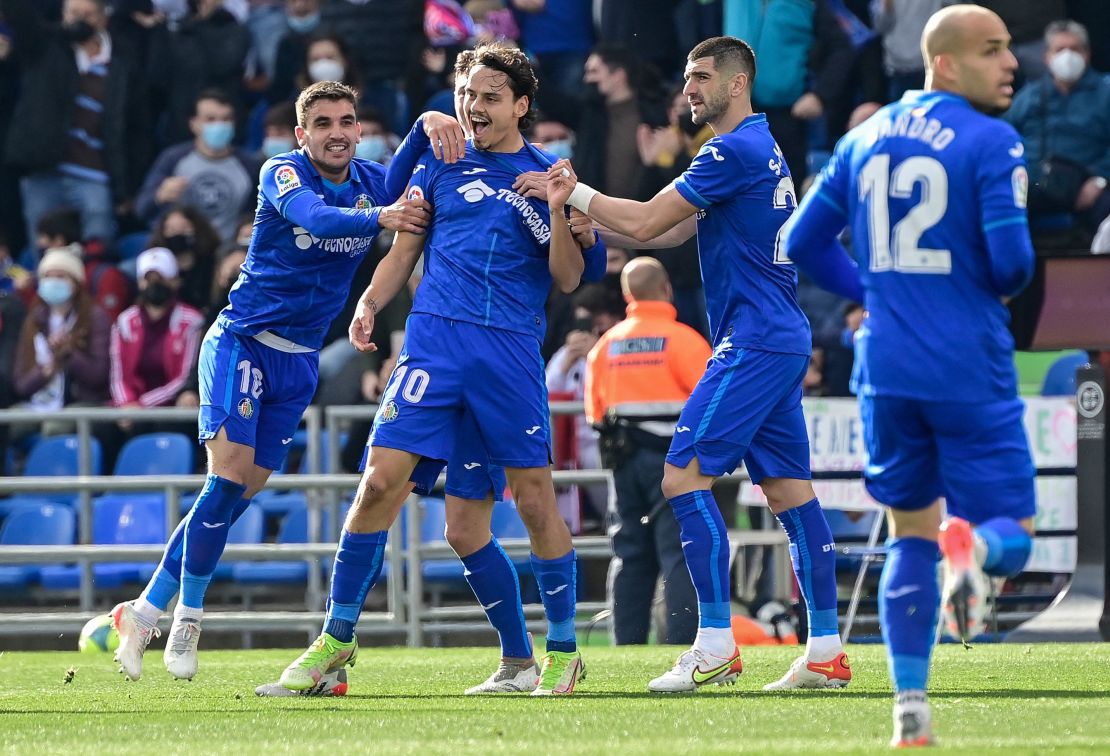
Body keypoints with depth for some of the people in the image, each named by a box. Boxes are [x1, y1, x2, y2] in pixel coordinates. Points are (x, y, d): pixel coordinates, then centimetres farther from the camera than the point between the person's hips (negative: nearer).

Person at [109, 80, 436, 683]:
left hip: (299, 360, 5)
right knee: (229, 475, -18)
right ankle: (187, 615, -7)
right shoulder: (281, 173, -13)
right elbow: (316, 217, -33)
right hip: (241, 339, -5)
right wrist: (378, 218, -52)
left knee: (242, 491, 2)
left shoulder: (373, 182, 2)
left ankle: (146, 612, 10)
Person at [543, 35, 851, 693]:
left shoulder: (735, 151, -13)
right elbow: (670, 232, 20)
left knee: (686, 475, -11)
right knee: (790, 490, 8)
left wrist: (572, 192, -1)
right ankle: (826, 652, 6)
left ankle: (716, 646, -14)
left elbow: (645, 223, -13)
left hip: (755, 343, -10)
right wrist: (579, 205, 11)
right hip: (783, 341, 10)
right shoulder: (761, 150, 19)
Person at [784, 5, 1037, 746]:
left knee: (910, 532, 17)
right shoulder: (991, 143, -9)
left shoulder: (866, 138, 10)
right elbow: (1010, 259, -17)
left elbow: (804, 242, 14)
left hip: (887, 370, 5)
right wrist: (1000, 288, 6)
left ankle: (910, 707, 8)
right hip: (969, 369, -5)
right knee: (1010, 535, 5)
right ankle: (970, 545, -32)